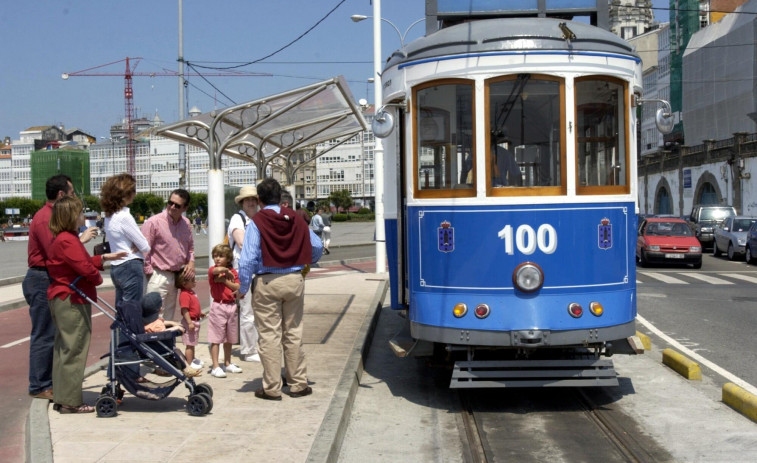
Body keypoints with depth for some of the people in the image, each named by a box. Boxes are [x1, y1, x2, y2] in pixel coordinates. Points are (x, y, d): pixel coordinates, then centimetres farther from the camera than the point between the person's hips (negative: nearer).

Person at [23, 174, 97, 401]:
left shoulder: (51, 216, 17)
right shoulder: (45, 219, -17)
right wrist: (81, 240, -15)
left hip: (48, 281, 11)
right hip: (42, 282, -11)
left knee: (52, 334, 14)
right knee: (44, 335, -5)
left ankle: (49, 382, 22)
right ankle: (39, 386, 1)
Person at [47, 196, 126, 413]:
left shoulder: (65, 239, 15)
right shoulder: (67, 240, -18)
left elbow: (84, 261, 21)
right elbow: (84, 267, -24)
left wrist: (105, 257, 17)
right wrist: (97, 278, -6)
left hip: (62, 299, 11)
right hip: (71, 300, -11)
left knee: (64, 348, 15)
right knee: (74, 350, -6)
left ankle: (61, 398, 22)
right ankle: (70, 401, -2)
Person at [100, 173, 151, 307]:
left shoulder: (109, 216, 10)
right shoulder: (124, 217, -17)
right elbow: (145, 247, -13)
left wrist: (136, 246, -2)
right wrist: (138, 247, 7)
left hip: (116, 267, 9)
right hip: (131, 267, -9)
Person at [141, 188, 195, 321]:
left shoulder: (186, 224, 8)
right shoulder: (153, 222, -12)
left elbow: (190, 247, 22)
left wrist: (191, 262, 4)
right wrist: (150, 273, -11)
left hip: (176, 277, 7)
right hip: (158, 278, -7)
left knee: (169, 318, 15)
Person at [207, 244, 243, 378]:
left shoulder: (233, 272, 10)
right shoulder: (212, 270, -5)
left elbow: (237, 287, -2)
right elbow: (217, 270, -30)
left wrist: (225, 280, -12)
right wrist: (227, 271, -11)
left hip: (231, 306, 5)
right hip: (218, 306, -5)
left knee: (229, 338, 15)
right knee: (216, 338, -5)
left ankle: (227, 364, 27)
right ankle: (215, 367, -2)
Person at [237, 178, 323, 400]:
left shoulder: (256, 222, -9)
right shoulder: (296, 220, 3)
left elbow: (248, 259, -13)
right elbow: (317, 246, 11)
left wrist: (243, 288, -4)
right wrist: (306, 264, 30)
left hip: (267, 283, -3)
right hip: (294, 281, 4)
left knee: (269, 335, 2)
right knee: (293, 333, 13)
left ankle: (272, 388, 7)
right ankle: (298, 384, 17)